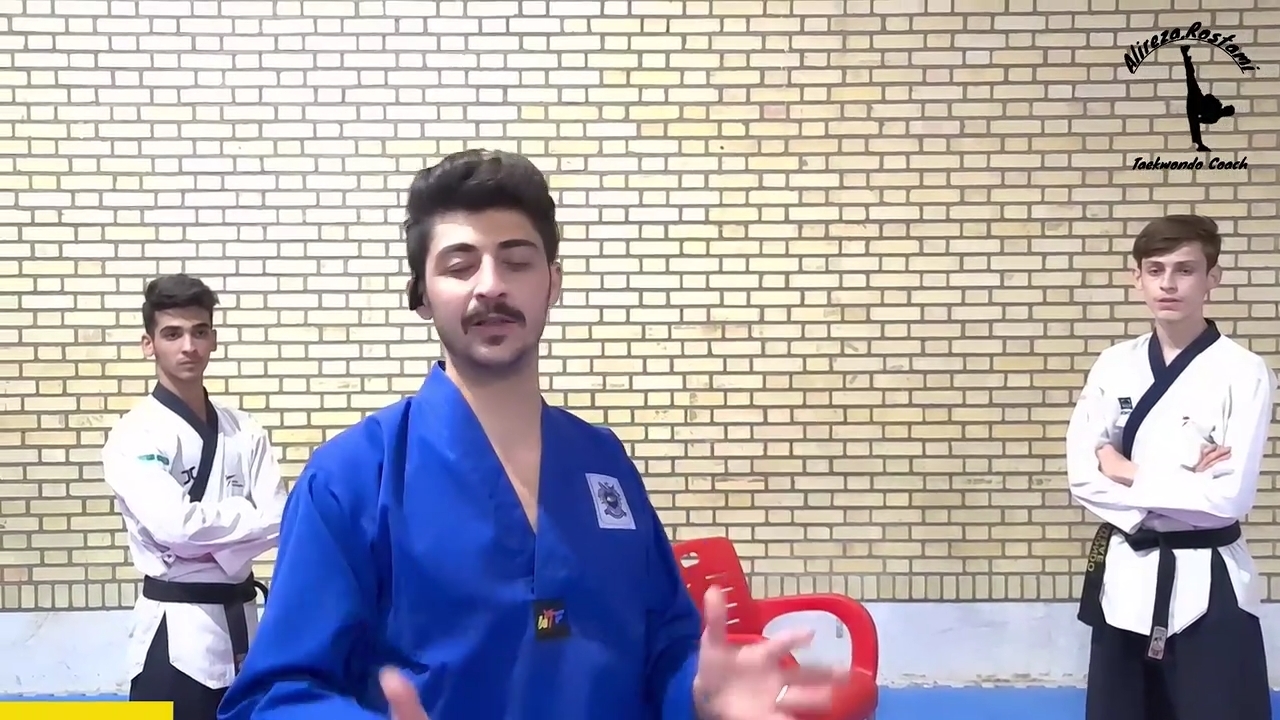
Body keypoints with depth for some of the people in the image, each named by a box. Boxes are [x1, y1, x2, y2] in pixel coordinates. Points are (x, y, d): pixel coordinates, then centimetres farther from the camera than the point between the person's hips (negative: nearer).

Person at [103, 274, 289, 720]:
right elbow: (174, 524, -23)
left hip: (240, 617, 6)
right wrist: (248, 516, -11)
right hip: (177, 626, -6)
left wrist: (210, 545, -15)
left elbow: (279, 522, -1)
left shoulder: (245, 432, 7)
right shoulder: (136, 435, -10)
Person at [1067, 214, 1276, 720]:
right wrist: (1181, 483, -15)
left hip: (1206, 582, -4)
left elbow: (1228, 496, -17)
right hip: (1125, 575, 4)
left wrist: (1125, 472, -13)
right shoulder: (1114, 366, 3)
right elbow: (1083, 475, -4)